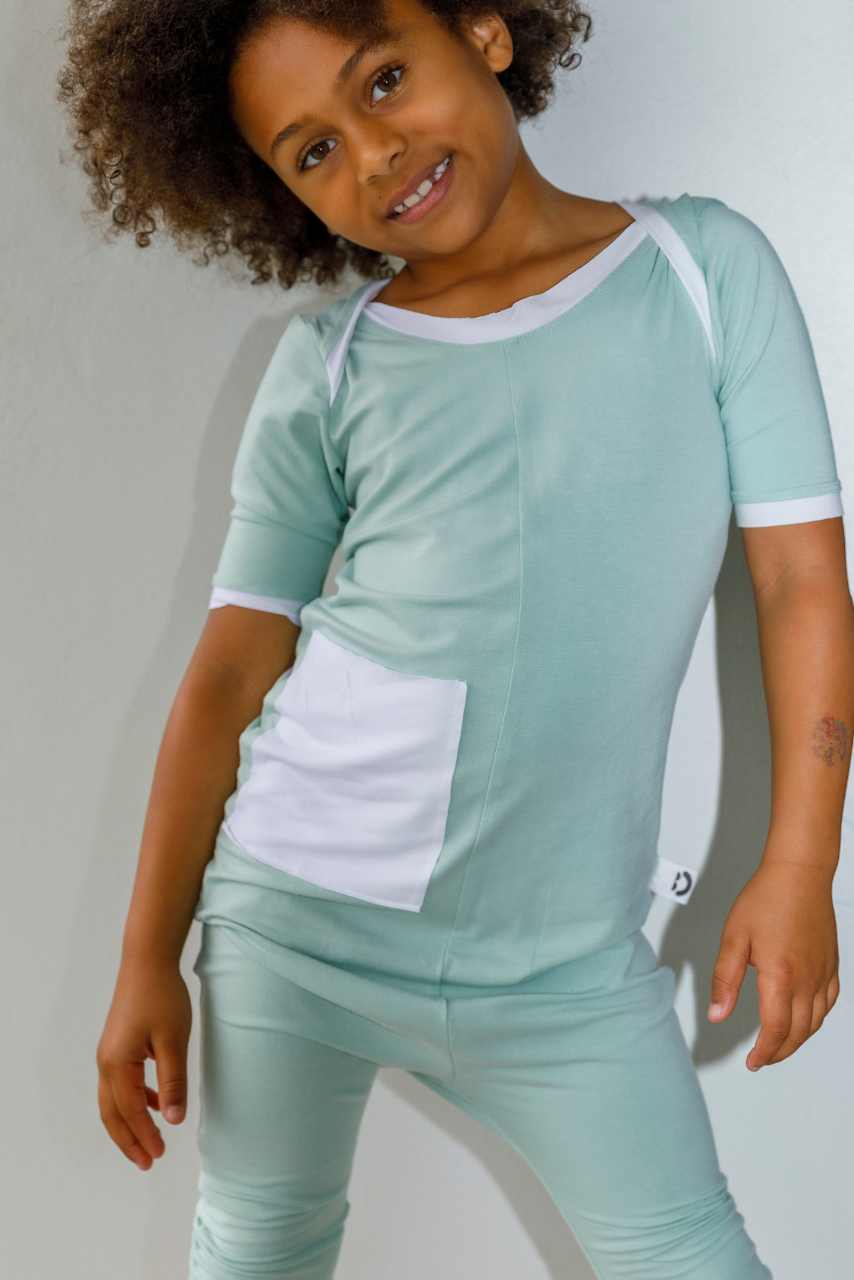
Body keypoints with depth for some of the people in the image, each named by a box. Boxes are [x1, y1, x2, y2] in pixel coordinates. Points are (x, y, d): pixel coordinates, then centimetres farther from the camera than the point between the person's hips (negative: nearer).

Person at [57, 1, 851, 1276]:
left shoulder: (708, 266, -1)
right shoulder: (326, 370, 0)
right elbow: (231, 669, 1)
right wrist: (148, 958, 2)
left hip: (567, 951, -1)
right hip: (295, 904, 1)